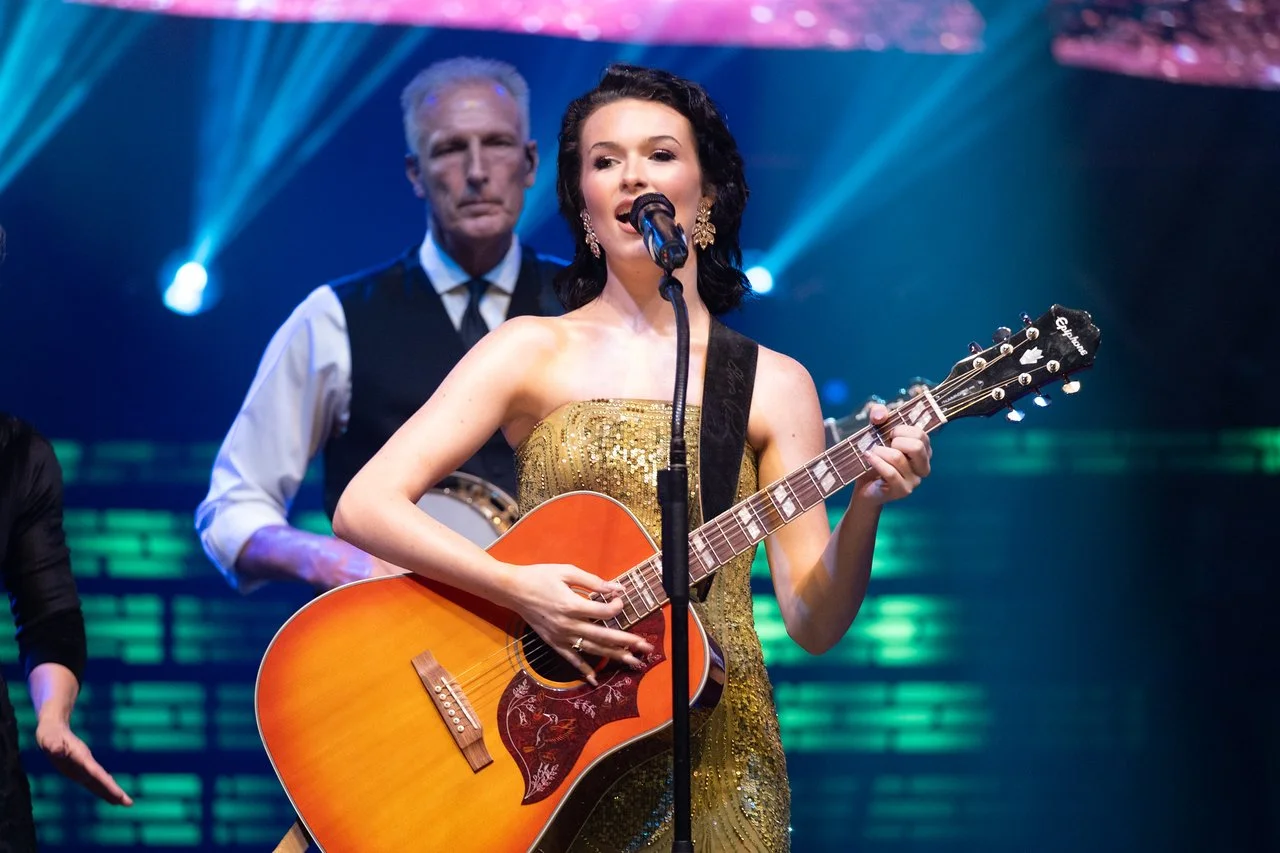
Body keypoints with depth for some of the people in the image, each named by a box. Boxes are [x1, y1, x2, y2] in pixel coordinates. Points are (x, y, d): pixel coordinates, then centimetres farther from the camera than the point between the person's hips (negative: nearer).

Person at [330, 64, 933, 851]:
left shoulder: (773, 385, 9)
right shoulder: (534, 351, 5)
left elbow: (814, 622, 5)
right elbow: (366, 506, -5)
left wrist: (867, 506, -13)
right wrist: (518, 588, -18)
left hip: (711, 748, 1)